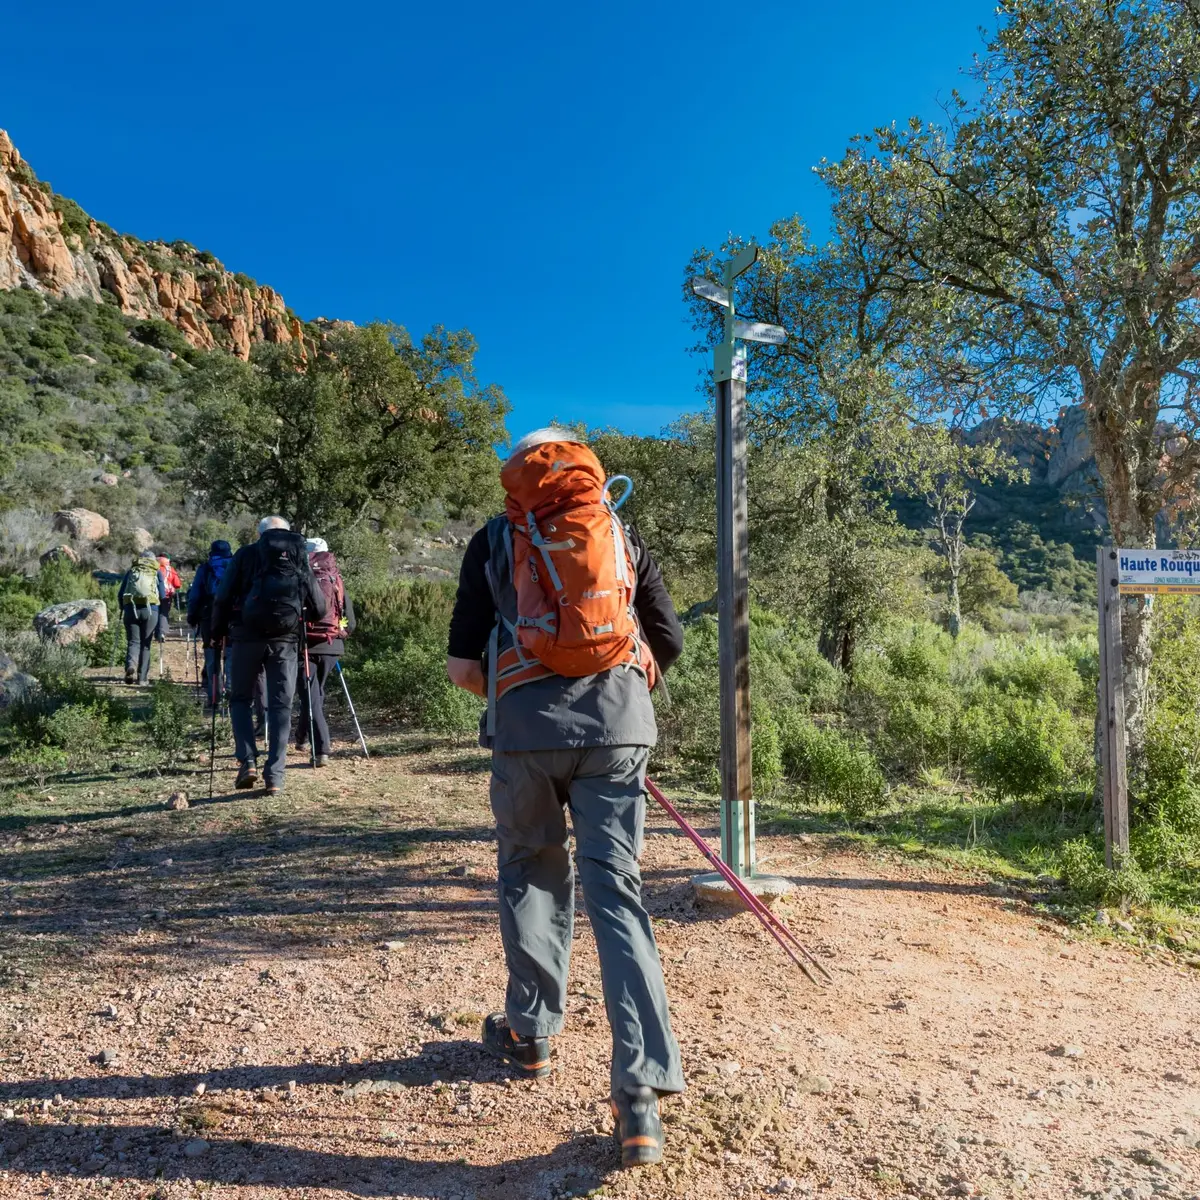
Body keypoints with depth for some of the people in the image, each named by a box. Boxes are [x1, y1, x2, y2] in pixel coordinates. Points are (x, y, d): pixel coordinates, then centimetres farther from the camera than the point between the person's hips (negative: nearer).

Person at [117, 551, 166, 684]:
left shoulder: (131, 571, 19)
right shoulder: (157, 572, 16)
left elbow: (120, 593, 15)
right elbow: (162, 595, 9)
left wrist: (122, 608, 27)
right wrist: (161, 612, 22)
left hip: (130, 609, 1)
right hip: (150, 609, -1)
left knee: (133, 642, 4)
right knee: (146, 644, 6)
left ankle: (130, 666, -24)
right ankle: (142, 678, 5)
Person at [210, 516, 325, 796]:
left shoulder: (246, 554, 8)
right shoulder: (299, 558, 13)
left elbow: (223, 597, 0)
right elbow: (319, 608, 11)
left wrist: (218, 631, 13)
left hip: (247, 636, -1)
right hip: (285, 640, 1)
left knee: (240, 699, 15)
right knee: (281, 706, 5)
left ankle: (248, 761, 0)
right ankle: (274, 776, 0)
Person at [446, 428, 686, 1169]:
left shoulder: (495, 540, 11)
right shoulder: (624, 538, 16)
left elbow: (462, 666, 5)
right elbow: (670, 644, 12)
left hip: (527, 725, -1)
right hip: (619, 722, 1)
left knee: (532, 873, 20)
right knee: (615, 889, 2)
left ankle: (530, 1035, 32)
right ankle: (643, 1087, -3)